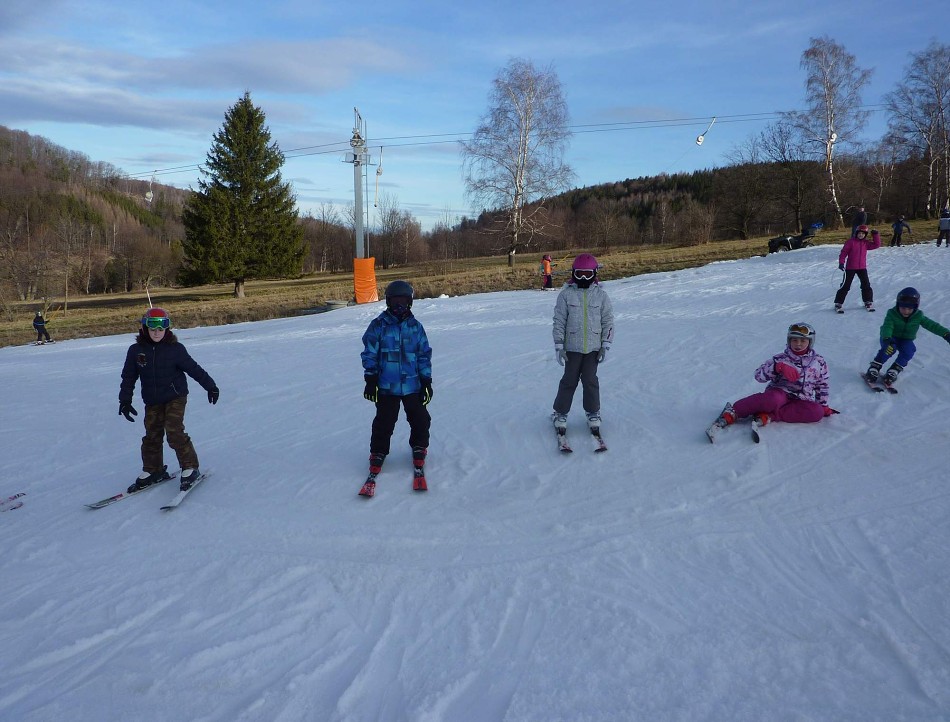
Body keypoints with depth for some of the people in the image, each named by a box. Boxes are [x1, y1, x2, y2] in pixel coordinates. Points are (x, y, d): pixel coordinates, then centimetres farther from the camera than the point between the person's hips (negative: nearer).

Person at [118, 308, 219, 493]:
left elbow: (194, 368, -2)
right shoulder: (136, 350, -2)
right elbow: (128, 377, 7)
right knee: (152, 436, 8)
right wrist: (125, 401, 4)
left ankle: (190, 468, -2)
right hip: (152, 402, 4)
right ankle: (152, 471, 25)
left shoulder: (175, 349, -9)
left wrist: (210, 385, 1)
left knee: (174, 431, -15)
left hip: (175, 397, -4)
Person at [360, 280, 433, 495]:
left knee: (420, 420, 7)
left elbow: (424, 355, 9)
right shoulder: (378, 325, -3)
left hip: (413, 385, 2)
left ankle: (419, 452, 26)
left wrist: (427, 382, 6)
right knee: (384, 424, 3)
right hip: (387, 386, -2)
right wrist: (370, 380, -3)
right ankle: (377, 455, 18)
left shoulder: (415, 326, 5)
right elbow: (370, 354, 0)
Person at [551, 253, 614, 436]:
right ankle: (560, 413, 19)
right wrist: (559, 345, -5)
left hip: (593, 347, 1)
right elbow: (559, 321, -2)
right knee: (569, 381, 5)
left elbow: (608, 320, 5)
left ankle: (593, 413, 22)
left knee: (590, 381, 6)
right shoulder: (566, 294, -3)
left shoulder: (601, 294, 1)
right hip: (572, 347, -1)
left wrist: (606, 345, 0)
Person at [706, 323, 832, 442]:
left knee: (817, 412, -32)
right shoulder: (780, 359, 3)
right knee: (773, 399, -41)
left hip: (801, 401, 3)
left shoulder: (819, 362, 10)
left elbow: (822, 386, 21)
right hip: (779, 393, -3)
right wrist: (779, 367, -24)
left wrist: (823, 405, 13)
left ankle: (767, 416, -33)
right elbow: (759, 375, -8)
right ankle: (731, 413, -31)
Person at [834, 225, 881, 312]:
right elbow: (843, 252, -9)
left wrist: (875, 235, -2)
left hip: (862, 267, 4)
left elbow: (877, 245, 7)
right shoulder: (850, 241, -7)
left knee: (866, 285, 5)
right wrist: (841, 262, -20)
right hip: (850, 268, -4)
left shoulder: (866, 243, 6)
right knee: (845, 286, -2)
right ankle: (838, 304, 4)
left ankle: (868, 302, 20)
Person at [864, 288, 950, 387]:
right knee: (890, 348, -34)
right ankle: (874, 369, -24)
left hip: (906, 340, 3)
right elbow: (887, 326, -33)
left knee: (909, 350, -28)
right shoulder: (892, 314, -19)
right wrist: (887, 338, -53)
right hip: (891, 338, -3)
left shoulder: (918, 316, -9)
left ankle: (893, 372, -20)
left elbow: (932, 325, -12)